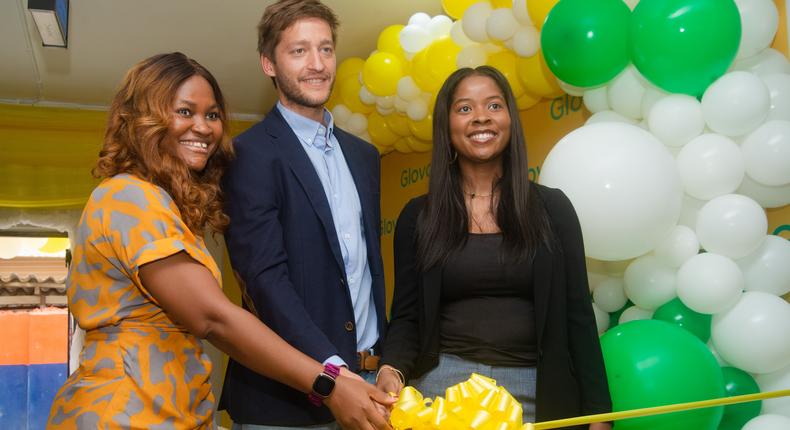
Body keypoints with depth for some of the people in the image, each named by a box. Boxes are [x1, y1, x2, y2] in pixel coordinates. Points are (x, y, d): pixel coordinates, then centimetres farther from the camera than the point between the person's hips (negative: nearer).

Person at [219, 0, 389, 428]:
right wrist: (332, 369, -25)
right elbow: (265, 276, -17)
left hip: (367, 377, 6)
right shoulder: (250, 153, -9)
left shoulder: (363, 155, 13)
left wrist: (384, 360, 9)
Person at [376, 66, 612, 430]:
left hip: (537, 392, 1)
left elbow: (577, 316, 1)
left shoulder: (552, 208, 1)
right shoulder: (419, 216, 1)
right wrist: (391, 370, -19)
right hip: (443, 385, 0)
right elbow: (407, 315, 1)